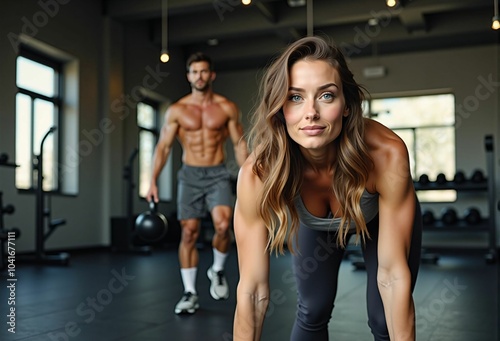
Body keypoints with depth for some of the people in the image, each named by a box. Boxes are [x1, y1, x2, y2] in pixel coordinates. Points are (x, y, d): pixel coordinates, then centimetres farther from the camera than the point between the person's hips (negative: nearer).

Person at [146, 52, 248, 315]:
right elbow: (163, 146, 2)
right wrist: (153, 181, -6)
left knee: (222, 225, -21)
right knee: (189, 233, 0)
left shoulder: (227, 108, 1)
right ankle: (190, 293, 12)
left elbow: (239, 144, 5)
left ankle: (218, 270, 8)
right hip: (190, 175, 1)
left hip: (217, 174, -1)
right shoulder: (176, 110, 1)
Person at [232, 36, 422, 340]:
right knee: (312, 313, 2)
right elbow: (253, 289, -32)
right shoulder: (258, 173, -37)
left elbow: (393, 274, -32)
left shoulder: (387, 155, -40)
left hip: (383, 216, 0)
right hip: (316, 225, 1)